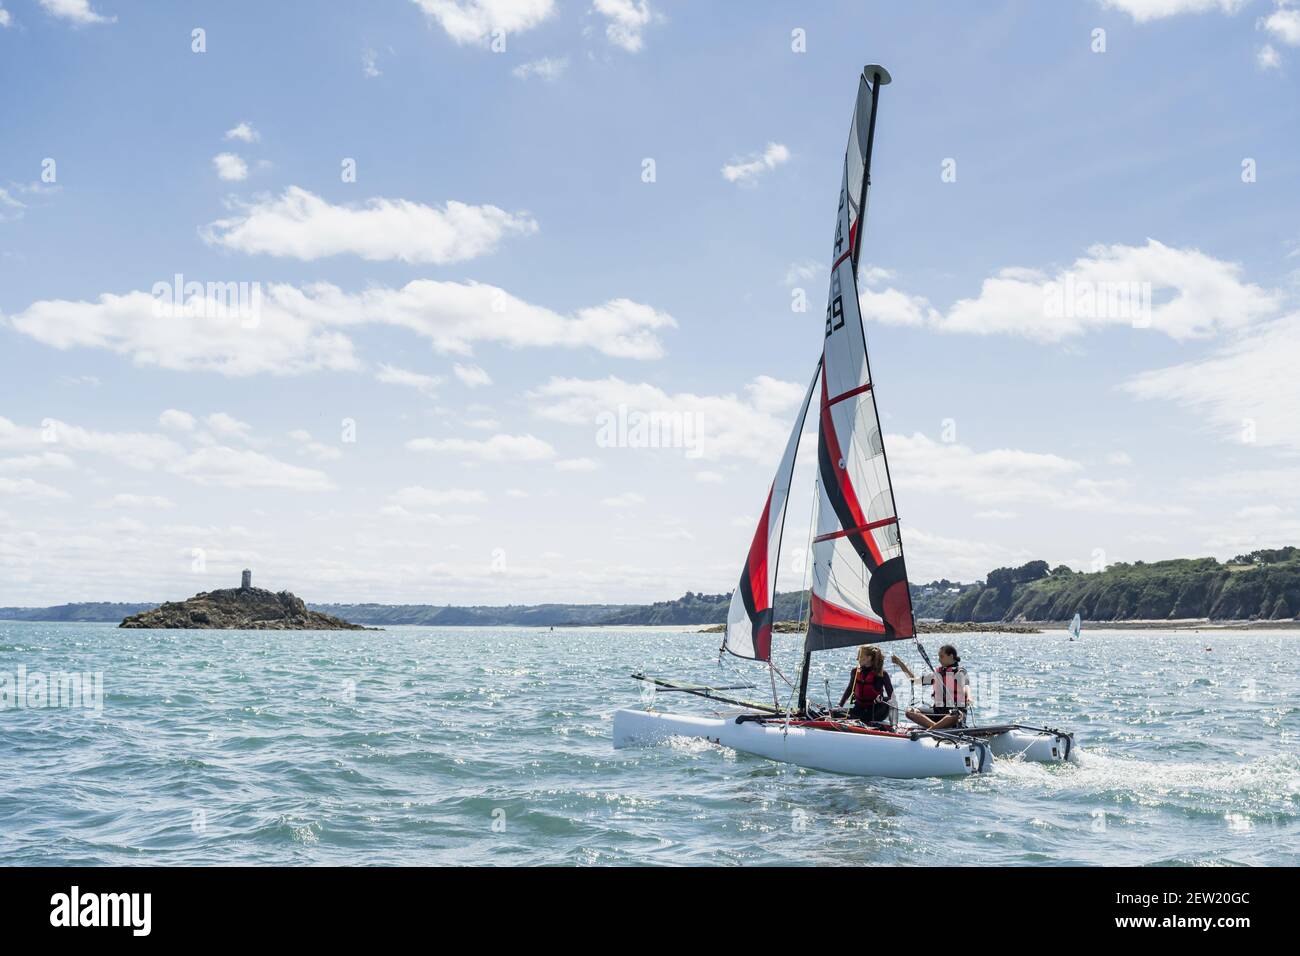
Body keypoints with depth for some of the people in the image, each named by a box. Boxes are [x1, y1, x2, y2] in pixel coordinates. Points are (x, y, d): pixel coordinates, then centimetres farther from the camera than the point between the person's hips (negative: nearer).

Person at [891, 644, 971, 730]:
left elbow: (966, 686, -17)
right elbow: (914, 679, 22)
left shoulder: (960, 671, 1)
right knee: (910, 711, -17)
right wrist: (900, 663, 16)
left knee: (956, 715, -42)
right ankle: (937, 727, -36)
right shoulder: (937, 672, 17)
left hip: (956, 711, -6)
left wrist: (968, 698, -39)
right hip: (938, 710, 6)